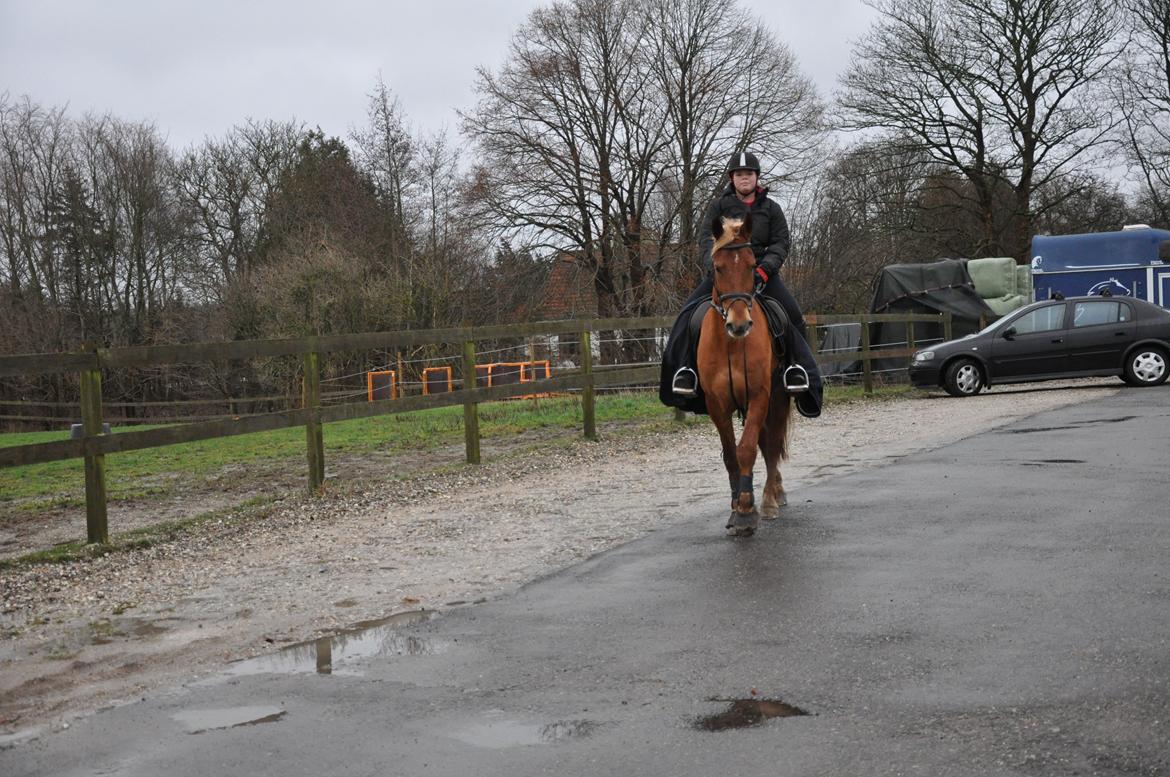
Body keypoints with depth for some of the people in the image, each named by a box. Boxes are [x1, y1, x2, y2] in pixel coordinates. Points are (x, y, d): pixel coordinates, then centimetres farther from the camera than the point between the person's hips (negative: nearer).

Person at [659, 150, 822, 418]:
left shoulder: (771, 208, 11)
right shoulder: (719, 205, 8)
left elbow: (781, 242, 2)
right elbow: (705, 238, -4)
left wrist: (765, 268, -17)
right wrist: (714, 267, -23)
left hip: (761, 272, 0)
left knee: (792, 313, -23)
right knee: (690, 311, -22)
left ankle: (797, 368, -16)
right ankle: (684, 369, -18)